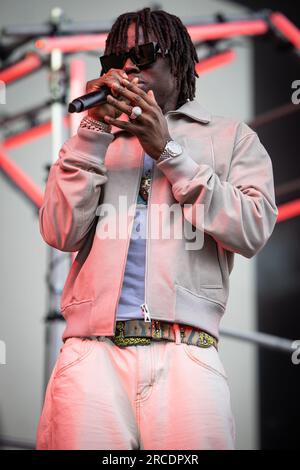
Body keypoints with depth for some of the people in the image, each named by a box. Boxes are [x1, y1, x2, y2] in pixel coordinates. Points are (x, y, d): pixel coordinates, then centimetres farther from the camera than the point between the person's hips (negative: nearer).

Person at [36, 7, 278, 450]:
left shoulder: (232, 138, 17)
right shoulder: (97, 142, 22)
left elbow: (253, 230, 0)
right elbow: (60, 232, 7)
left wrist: (167, 151, -2)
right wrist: (95, 128, 0)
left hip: (185, 352, -1)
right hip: (91, 351, 1)